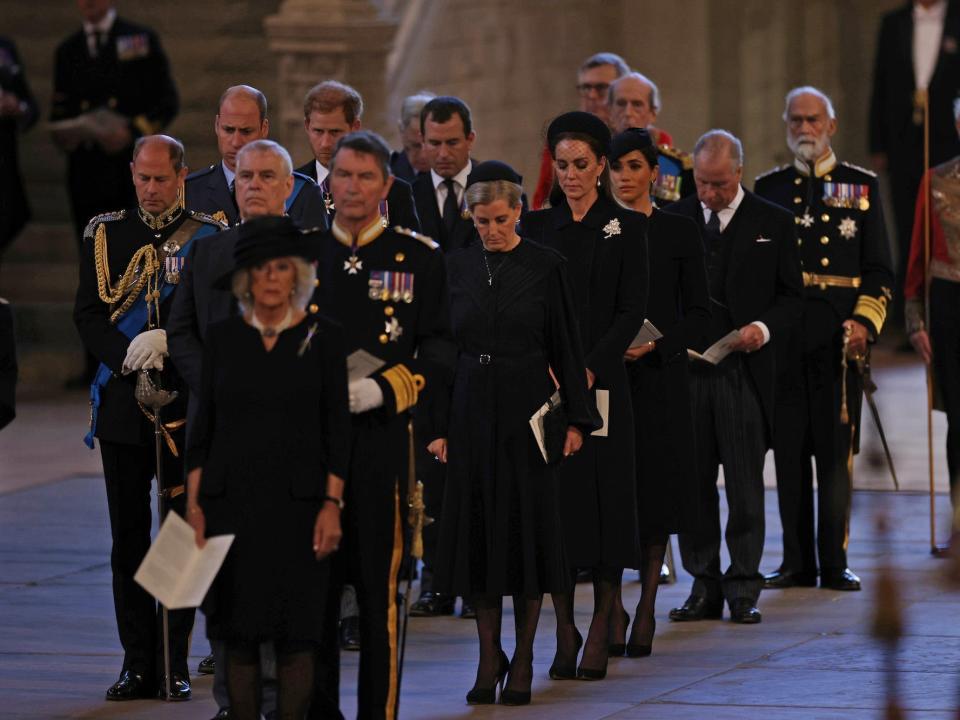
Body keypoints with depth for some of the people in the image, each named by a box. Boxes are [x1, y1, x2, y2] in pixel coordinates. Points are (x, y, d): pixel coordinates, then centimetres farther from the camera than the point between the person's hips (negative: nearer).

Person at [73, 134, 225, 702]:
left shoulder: (209, 237, 1)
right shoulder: (105, 234, 8)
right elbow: (88, 315, 3)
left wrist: (165, 340, -18)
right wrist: (129, 355, -13)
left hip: (186, 404, -2)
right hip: (123, 402, 2)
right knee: (129, 538, 4)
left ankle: (175, 662, 8)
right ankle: (139, 664, 9)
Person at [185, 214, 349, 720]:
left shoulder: (323, 338, 1)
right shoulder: (222, 338, 6)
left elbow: (337, 430, 1)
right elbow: (203, 427, 8)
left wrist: (332, 503, -7)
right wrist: (193, 504, 2)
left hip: (298, 506, -2)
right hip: (231, 502, 2)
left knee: (296, 634, -3)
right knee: (239, 634, 2)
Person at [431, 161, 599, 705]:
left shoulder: (547, 267, -3)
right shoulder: (457, 267, 5)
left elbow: (567, 347, -1)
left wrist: (576, 419, -5)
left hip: (527, 412, -3)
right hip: (472, 410, 3)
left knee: (528, 531, 0)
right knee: (478, 531, 3)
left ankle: (523, 661, 7)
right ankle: (489, 656, 12)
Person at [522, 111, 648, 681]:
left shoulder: (626, 226, 2)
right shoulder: (537, 226, 10)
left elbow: (632, 310, -4)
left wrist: (591, 368, -15)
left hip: (603, 385, -2)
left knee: (605, 501, -2)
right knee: (555, 502, 0)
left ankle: (600, 634, 3)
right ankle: (564, 632, 5)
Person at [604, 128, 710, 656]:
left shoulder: (679, 232, 3)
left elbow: (699, 314, 2)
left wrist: (655, 345, -12)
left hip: (658, 378, -1)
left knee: (655, 494, 0)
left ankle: (646, 610, 10)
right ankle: (613, 611, 1)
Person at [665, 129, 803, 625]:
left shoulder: (773, 223, 4)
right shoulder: (674, 219, 9)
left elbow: (791, 298, 6)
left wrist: (763, 328, -12)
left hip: (745, 369, -2)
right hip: (685, 366, 2)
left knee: (745, 486, -1)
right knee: (693, 482, 3)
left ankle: (743, 589, 6)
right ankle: (704, 588, 10)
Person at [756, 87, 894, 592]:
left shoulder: (861, 186, 8)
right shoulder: (768, 188, 12)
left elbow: (879, 271, 6)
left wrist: (865, 324, -9)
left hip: (840, 336, -1)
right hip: (783, 336, 1)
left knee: (837, 449, -2)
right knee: (789, 449, 2)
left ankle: (835, 562, 3)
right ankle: (796, 562, 8)